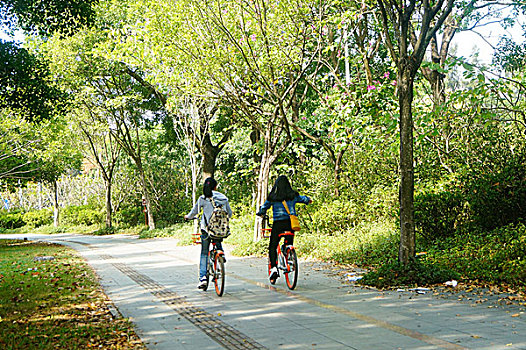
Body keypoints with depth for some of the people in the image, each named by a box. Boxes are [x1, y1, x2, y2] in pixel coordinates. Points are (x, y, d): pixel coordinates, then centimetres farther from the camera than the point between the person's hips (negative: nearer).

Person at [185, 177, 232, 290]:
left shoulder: (202, 199, -3)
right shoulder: (223, 198, 3)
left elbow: (194, 212, 10)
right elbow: (230, 214, 13)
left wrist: (188, 217, 32)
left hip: (207, 228, -1)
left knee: (204, 253, 10)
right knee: (218, 247, 29)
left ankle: (203, 277, 2)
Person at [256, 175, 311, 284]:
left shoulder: (272, 197, -3)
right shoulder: (293, 195, 4)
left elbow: (264, 207, 9)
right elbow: (303, 199, 25)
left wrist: (260, 213, 32)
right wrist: (308, 200, 49)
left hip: (278, 223, -2)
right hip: (290, 222, 3)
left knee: (272, 247, 5)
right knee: (288, 245, 18)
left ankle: (274, 268, -12)